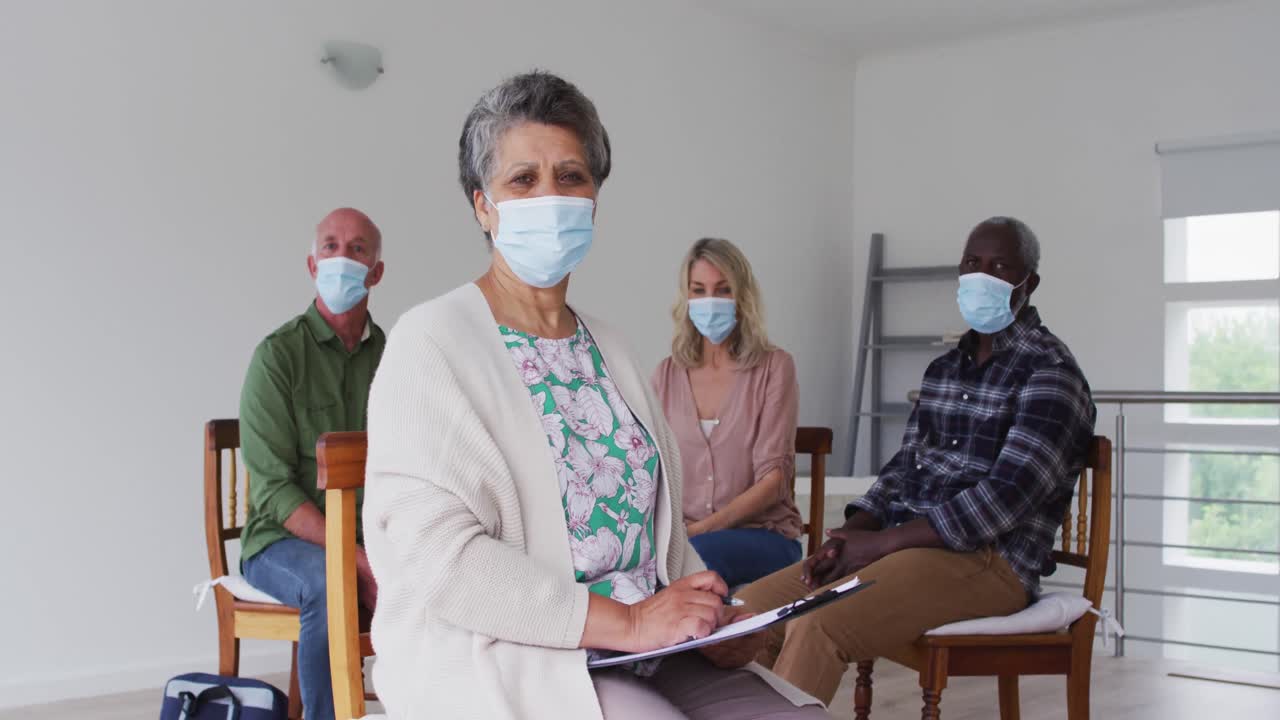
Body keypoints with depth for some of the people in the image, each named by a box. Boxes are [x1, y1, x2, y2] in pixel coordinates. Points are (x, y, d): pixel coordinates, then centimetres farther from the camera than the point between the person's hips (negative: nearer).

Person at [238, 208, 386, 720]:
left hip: (373, 539, 4)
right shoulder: (278, 354, -6)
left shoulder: (391, 357, 8)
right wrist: (359, 562, -22)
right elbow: (275, 490, -12)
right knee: (329, 585, -36)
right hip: (284, 540, -3)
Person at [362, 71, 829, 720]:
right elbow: (438, 556, -18)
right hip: (495, 655, -7)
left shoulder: (609, 347, 16)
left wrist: (711, 616, -2)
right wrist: (626, 621, -20)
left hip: (648, 644, 7)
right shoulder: (431, 343, -7)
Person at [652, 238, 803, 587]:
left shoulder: (774, 366, 0)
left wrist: (703, 527, -17)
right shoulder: (667, 374, 11)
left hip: (763, 535, -2)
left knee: (696, 555, -37)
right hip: (682, 533, 2)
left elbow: (773, 479, -6)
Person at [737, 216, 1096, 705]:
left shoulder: (1051, 372, -7)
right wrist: (849, 535, -1)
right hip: (903, 548, 8)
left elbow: (1006, 496, -17)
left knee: (816, 627, -29)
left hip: (988, 560, -8)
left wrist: (880, 542, -19)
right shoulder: (943, 369, 18)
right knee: (750, 608, -9)